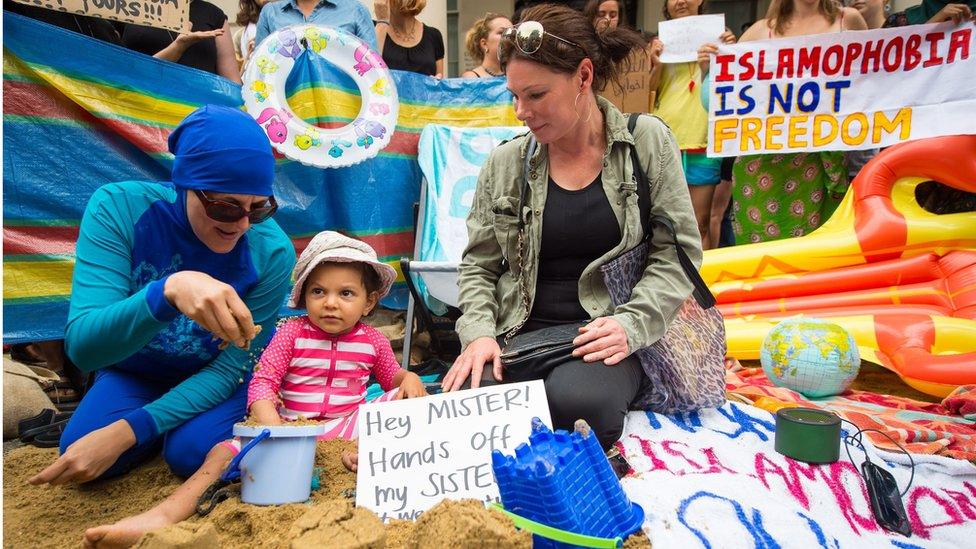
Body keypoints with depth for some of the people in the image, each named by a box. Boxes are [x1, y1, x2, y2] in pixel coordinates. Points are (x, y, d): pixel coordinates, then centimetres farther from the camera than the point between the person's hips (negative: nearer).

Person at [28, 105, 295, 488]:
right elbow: (81, 346, -36)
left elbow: (230, 368, -21)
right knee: (78, 453, -21)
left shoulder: (271, 252, -29)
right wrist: (168, 291, -57)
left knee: (191, 452, -26)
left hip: (211, 378, -1)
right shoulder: (119, 207, -28)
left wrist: (127, 432, -31)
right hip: (135, 372, 2)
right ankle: (165, 422, 10)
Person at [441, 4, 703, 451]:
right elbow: (477, 265, 11)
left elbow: (678, 251, 0)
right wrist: (479, 332, -7)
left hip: (607, 339, -2)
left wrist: (632, 325, -14)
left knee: (574, 401, -36)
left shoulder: (648, 142, 2)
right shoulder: (504, 163, 7)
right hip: (520, 335, 2)